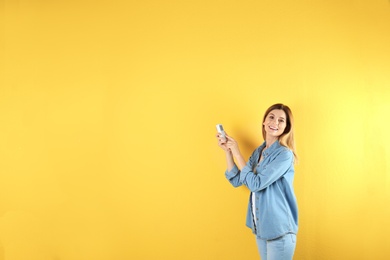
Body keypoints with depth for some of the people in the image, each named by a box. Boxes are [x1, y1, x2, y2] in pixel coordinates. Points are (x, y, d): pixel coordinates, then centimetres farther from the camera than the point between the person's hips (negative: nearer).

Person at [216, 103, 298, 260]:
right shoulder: (258, 152, 7)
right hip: (260, 226, 7)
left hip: (279, 229, -7)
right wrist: (227, 151, 1)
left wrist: (237, 153, -15)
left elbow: (256, 184, -20)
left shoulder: (284, 154, -15)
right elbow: (237, 181, 9)